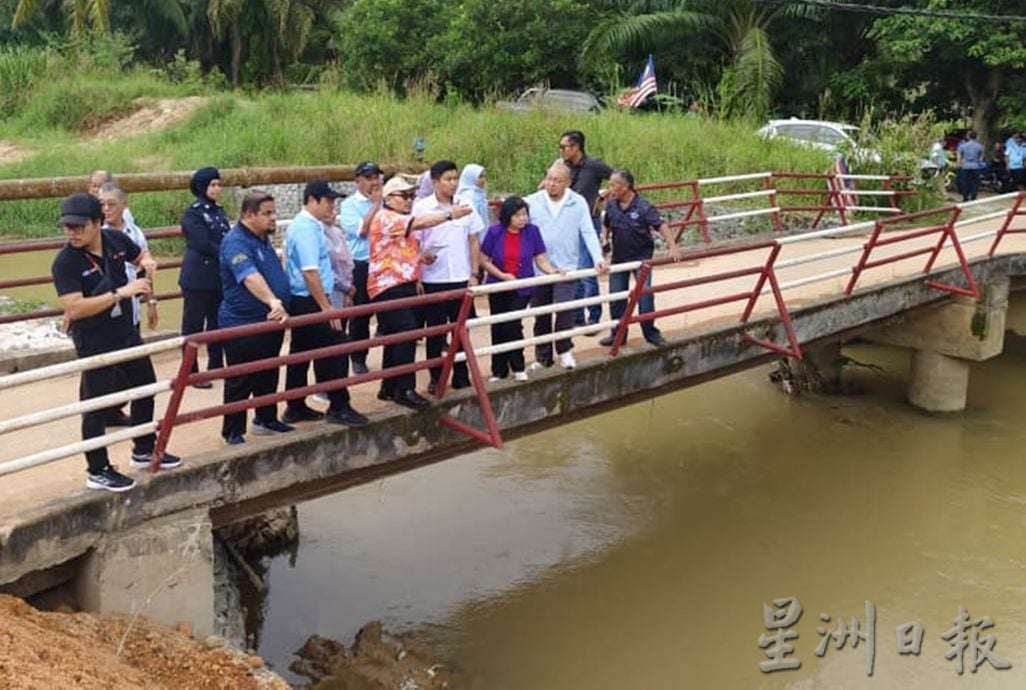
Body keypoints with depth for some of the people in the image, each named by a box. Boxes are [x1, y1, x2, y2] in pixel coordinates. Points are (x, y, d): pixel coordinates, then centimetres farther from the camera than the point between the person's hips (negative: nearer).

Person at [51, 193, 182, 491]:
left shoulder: (116, 240, -7)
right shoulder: (65, 262, -22)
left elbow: (141, 255, 15)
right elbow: (73, 309, -31)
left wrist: (147, 262, -10)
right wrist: (121, 292, -33)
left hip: (126, 332, 7)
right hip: (94, 343, -7)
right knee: (96, 406, 1)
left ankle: (144, 450, 38)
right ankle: (98, 472, 15)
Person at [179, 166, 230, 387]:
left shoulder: (219, 211, 12)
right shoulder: (193, 213, -10)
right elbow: (203, 244, -18)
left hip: (219, 277, 7)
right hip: (198, 279, -7)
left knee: (217, 323, 14)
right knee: (193, 326, 0)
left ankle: (216, 366, 26)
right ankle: (191, 372, 6)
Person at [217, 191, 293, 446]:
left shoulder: (263, 239, 11)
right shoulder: (236, 242, -20)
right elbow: (250, 276, -37)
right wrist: (273, 302, -50)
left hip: (271, 321, 9)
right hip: (243, 324, -9)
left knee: (268, 376, 19)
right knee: (240, 382, 0)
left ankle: (266, 419, 33)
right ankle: (233, 432, 9)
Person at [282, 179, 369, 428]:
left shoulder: (307, 225, 14)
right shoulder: (307, 228, -17)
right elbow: (310, 272, -24)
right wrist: (326, 307, -22)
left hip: (301, 302, 11)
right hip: (309, 302, -11)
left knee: (301, 352, 14)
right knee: (337, 347, -8)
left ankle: (295, 407, 22)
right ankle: (339, 407, -4)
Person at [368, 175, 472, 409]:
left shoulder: (404, 222, 22)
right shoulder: (385, 218, -11)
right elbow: (420, 222, -24)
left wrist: (422, 258, 12)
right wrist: (450, 214, -24)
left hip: (405, 285, 10)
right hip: (388, 286, -10)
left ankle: (389, 388, 19)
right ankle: (404, 389, -14)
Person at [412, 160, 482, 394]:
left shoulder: (466, 207, 4)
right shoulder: (421, 207, -3)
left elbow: (474, 242, 9)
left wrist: (474, 274, 4)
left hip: (461, 278, 2)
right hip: (433, 280, -2)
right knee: (435, 331, 7)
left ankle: (461, 377, 20)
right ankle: (435, 378, 18)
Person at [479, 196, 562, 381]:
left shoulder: (532, 231, -7)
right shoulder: (495, 232, -10)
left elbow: (540, 259, -3)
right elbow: (484, 260, -4)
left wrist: (552, 271, -22)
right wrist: (502, 275, -15)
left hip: (522, 289, -1)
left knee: (513, 325, -13)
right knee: (498, 329, 8)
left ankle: (518, 368, 8)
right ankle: (499, 372, 23)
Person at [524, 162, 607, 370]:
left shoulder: (578, 203, 1)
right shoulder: (532, 202, 2)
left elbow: (588, 233, -3)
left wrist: (598, 257, -16)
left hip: (566, 268, -2)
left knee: (564, 310, -13)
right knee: (540, 316, 9)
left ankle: (564, 350, 8)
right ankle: (542, 357, 22)